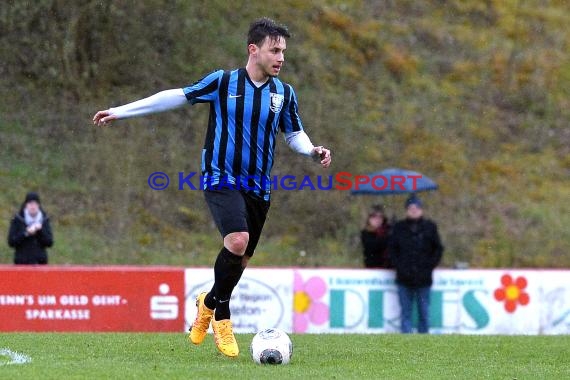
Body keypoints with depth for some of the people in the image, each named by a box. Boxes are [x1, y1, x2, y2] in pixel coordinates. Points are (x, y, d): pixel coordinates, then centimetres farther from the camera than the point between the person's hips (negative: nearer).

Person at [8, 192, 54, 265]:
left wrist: (40, 231, -14)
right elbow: (11, 242, -5)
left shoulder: (44, 220, 6)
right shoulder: (17, 220, 0)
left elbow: (49, 243, 1)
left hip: (40, 261, 2)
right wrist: (25, 233, -17)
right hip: (22, 262, -2)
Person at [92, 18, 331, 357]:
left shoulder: (284, 94, 3)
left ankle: (209, 304, 39)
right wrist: (120, 111, -1)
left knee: (241, 258, 8)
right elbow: (176, 97, -1)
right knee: (237, 240, -26)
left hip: (258, 187, 4)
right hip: (221, 179, -4)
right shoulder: (223, 82, -6)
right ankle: (221, 316, -6)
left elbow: (294, 134, 16)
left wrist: (313, 151, -7)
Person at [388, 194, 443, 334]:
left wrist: (428, 267, -4)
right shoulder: (399, 228, 5)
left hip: (423, 279, 0)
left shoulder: (430, 227, 4)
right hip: (404, 278, 1)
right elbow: (392, 249, 9)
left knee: (424, 312, 4)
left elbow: (438, 249, 7)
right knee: (406, 313, 1)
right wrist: (399, 266, -4)